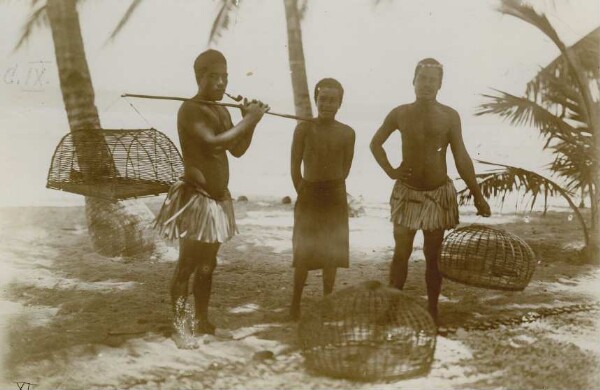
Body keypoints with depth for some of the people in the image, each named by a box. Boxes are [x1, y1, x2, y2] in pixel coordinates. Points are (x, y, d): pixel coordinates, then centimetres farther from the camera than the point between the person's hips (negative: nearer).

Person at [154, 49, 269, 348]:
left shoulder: (222, 112, 13)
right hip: (195, 198, -8)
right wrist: (248, 120, -19)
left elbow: (237, 150, 15)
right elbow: (213, 142, -27)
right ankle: (180, 327, 4)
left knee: (207, 265, 14)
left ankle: (202, 321, 25)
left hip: (218, 198, 8)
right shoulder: (190, 110, -13)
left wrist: (250, 122, 0)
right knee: (187, 265, -4)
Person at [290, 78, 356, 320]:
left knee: (331, 254, 9)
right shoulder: (304, 129, -9)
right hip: (308, 197, -2)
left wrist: (332, 190, 4)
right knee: (303, 254, 4)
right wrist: (303, 193, -3)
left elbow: (345, 168, 5)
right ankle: (296, 303, 17)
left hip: (336, 199, 2)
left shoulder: (347, 133, -4)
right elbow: (295, 166, -5)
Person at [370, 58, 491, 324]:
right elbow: (376, 143, 15)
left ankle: (432, 312, 18)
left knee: (433, 256, 7)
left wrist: (478, 197, -4)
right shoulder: (400, 114, 1)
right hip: (407, 192, 0)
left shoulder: (449, 116, -2)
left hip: (439, 194, 0)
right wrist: (390, 170, 1)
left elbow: (462, 159, -1)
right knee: (401, 253, 4)